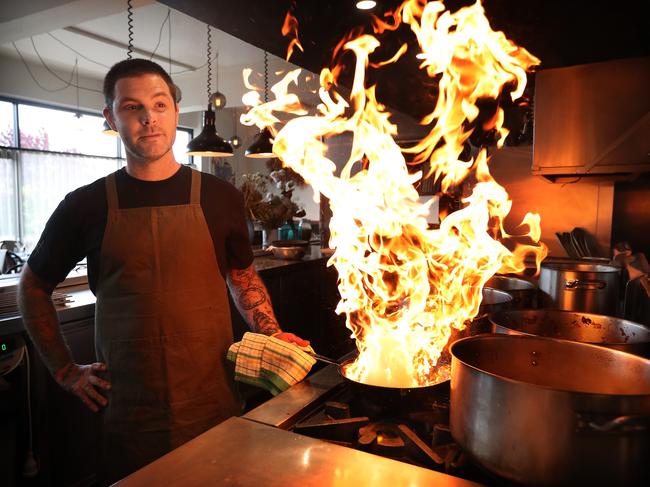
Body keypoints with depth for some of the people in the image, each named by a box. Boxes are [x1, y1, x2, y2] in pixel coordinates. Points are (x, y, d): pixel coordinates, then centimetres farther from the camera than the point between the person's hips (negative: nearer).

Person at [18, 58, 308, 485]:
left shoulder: (219, 197, -2)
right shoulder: (87, 205, -2)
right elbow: (33, 287, 11)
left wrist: (271, 334, -3)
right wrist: (65, 370, 5)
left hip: (215, 403, 1)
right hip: (128, 412, 0)